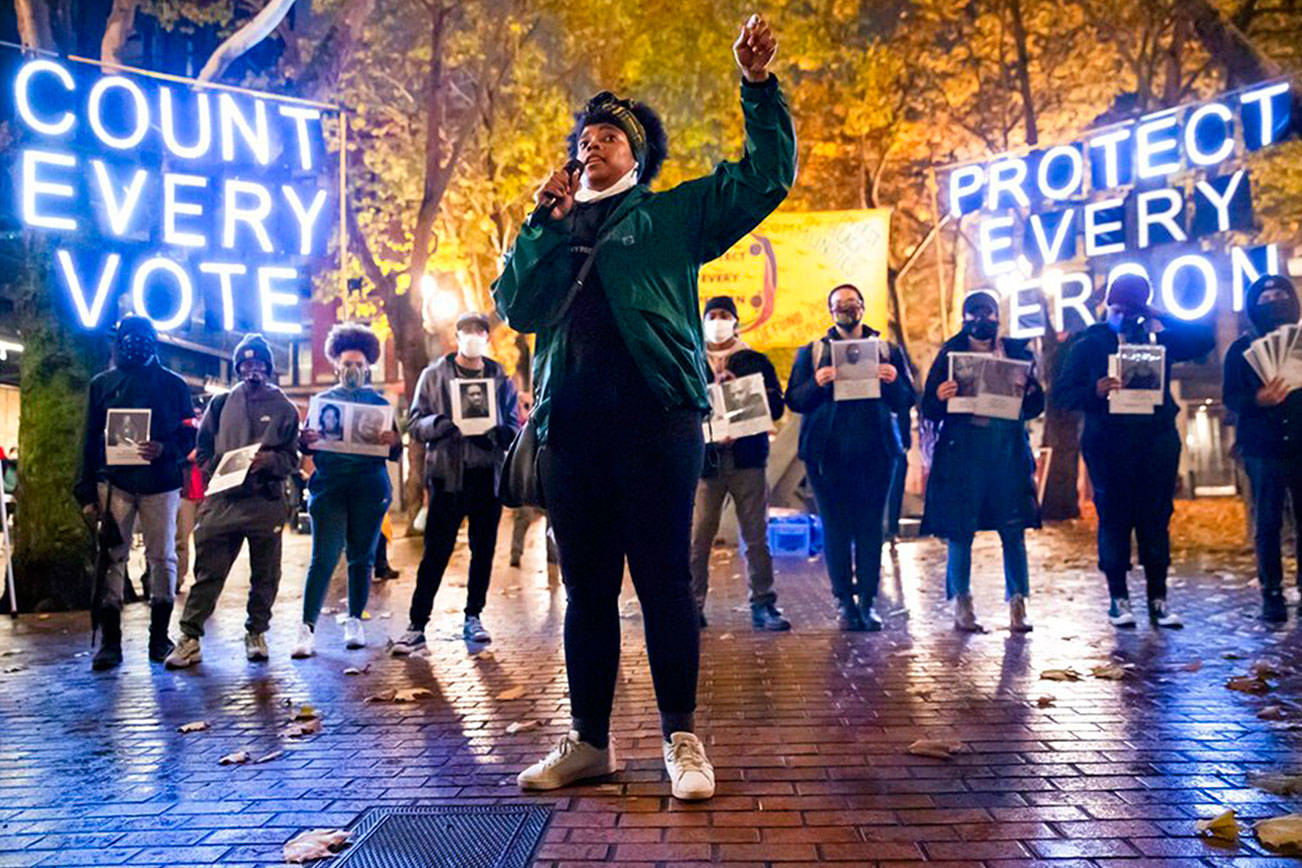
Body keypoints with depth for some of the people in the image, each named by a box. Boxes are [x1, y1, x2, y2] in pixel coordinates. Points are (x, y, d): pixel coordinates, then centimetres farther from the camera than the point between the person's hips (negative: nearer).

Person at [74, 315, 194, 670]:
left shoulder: (173, 385, 8)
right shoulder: (102, 384, 12)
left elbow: (188, 436, 6)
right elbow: (90, 440, 10)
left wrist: (164, 449, -16)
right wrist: (88, 494, 4)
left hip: (160, 483, -1)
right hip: (114, 482, 1)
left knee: (162, 557, 2)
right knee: (112, 558, -2)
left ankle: (159, 637, 11)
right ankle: (110, 640, 2)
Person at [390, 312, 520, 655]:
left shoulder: (501, 378, 11)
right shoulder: (434, 375, 7)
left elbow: (514, 429, 10)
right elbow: (415, 422, 3)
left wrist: (493, 433, -12)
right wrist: (443, 424, -17)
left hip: (488, 475, 2)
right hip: (448, 474, -2)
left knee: (483, 549, 8)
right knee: (436, 551, -4)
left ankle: (473, 617, 21)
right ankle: (416, 625, 3)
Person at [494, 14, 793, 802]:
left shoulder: (672, 214, 13)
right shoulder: (556, 232, 21)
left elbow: (767, 178, 7)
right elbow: (516, 306, 6)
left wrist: (759, 86, -3)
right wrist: (548, 219, 1)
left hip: (655, 418, -4)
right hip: (571, 425, 4)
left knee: (664, 581, -2)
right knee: (586, 588, 9)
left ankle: (683, 738, 11)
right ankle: (590, 740, 20)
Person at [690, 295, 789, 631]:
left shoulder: (756, 362, 14)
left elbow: (775, 407, 4)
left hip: (747, 457, 1)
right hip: (705, 459, 0)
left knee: (756, 537, 1)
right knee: (697, 538, -3)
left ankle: (763, 605, 7)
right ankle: (693, 606, 5)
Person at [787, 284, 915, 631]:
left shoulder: (888, 351, 14)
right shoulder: (811, 352, 13)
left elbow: (905, 403, 10)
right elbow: (794, 400, 6)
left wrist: (893, 382, -11)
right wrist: (816, 384, -14)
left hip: (875, 451, 1)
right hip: (828, 452, 0)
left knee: (871, 527, 0)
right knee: (835, 528, -1)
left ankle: (867, 602, 6)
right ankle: (845, 602, 6)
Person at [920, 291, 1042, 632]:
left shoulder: (1017, 352, 12)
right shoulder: (951, 353, 6)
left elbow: (1036, 404, 10)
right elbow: (929, 409, 2)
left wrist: (1027, 394, -12)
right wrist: (940, 397, -20)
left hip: (1008, 447, 2)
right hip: (963, 448, -2)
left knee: (1013, 529, 0)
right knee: (960, 528, -1)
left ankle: (1017, 605, 9)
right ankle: (962, 605, 10)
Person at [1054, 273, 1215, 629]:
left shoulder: (1159, 337, 12)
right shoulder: (1088, 343, 4)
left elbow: (1204, 340, 2)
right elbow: (1063, 393, -2)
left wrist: (1162, 319, -2)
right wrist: (1095, 391, -22)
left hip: (1157, 440, 2)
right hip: (1108, 443, -2)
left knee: (1156, 518, 4)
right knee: (1114, 519, 1)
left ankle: (1158, 597, 12)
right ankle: (1118, 597, 10)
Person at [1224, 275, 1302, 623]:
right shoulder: (1242, 349, 8)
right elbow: (1231, 398, 0)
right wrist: (1257, 400, -21)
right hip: (1263, 448, -1)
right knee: (1267, 523, 0)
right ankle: (1272, 594, 6)